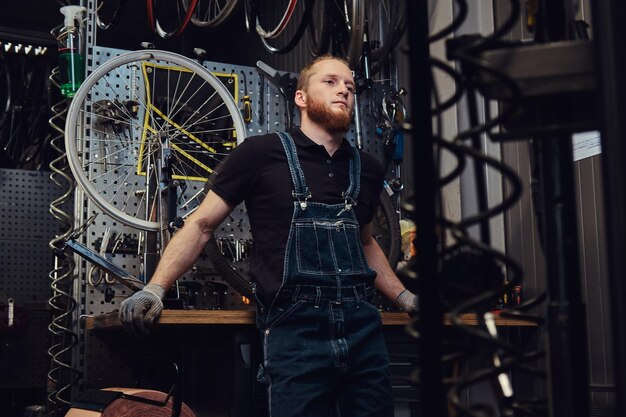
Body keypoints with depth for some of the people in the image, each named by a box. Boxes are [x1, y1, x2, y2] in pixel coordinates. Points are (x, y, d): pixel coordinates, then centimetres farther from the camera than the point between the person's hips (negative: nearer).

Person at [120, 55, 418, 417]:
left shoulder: (367, 168, 13)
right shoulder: (262, 153, -1)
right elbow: (202, 224, 2)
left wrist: (403, 297, 19)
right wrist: (155, 289, -8)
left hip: (364, 329, 5)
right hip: (295, 332, -5)